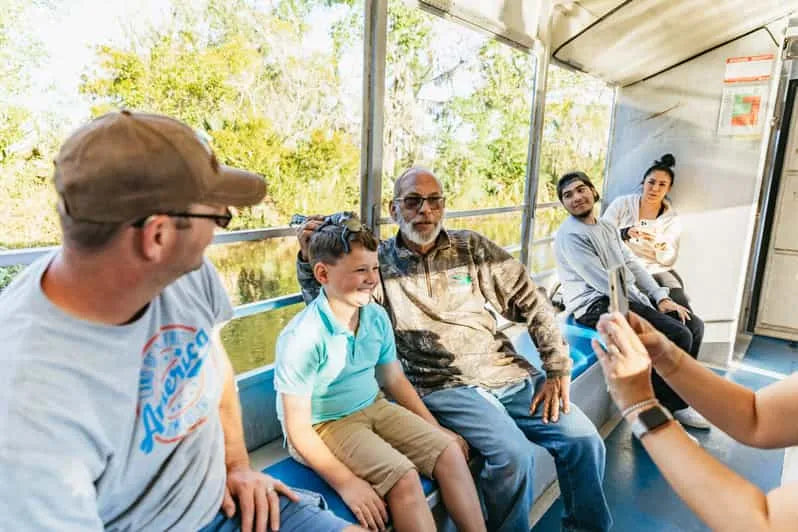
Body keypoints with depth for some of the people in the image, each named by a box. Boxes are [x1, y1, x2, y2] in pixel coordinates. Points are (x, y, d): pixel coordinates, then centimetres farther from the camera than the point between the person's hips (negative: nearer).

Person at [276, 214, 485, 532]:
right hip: (324, 426, -6)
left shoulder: (377, 317, -5)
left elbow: (394, 379, 9)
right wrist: (346, 483, -26)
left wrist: (434, 427, 6)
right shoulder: (302, 338, -25)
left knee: (449, 451, -7)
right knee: (403, 477, -25)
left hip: (375, 408, 7)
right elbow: (298, 428, -20)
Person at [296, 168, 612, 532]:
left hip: (509, 373, 4)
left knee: (584, 440, -6)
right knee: (513, 454, -25)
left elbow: (530, 303, 6)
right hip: (443, 386, -3)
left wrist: (558, 370, -1)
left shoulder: (471, 247, 7)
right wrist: (309, 257, -19)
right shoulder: (380, 262, 2)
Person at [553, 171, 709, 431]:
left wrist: (661, 298, 1)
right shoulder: (570, 235, -14)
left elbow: (632, 264, 14)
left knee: (694, 324, 3)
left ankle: (676, 396, 18)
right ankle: (672, 406, 3)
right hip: (597, 306, -9)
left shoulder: (608, 227, 17)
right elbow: (604, 282, -18)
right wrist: (649, 305, -11)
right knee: (677, 335, -18)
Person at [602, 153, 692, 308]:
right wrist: (625, 233, -22)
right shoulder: (621, 204, 3)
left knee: (680, 304, -25)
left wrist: (659, 243, -20)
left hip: (655, 270, 2)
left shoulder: (672, 218, 9)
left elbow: (669, 260, 2)